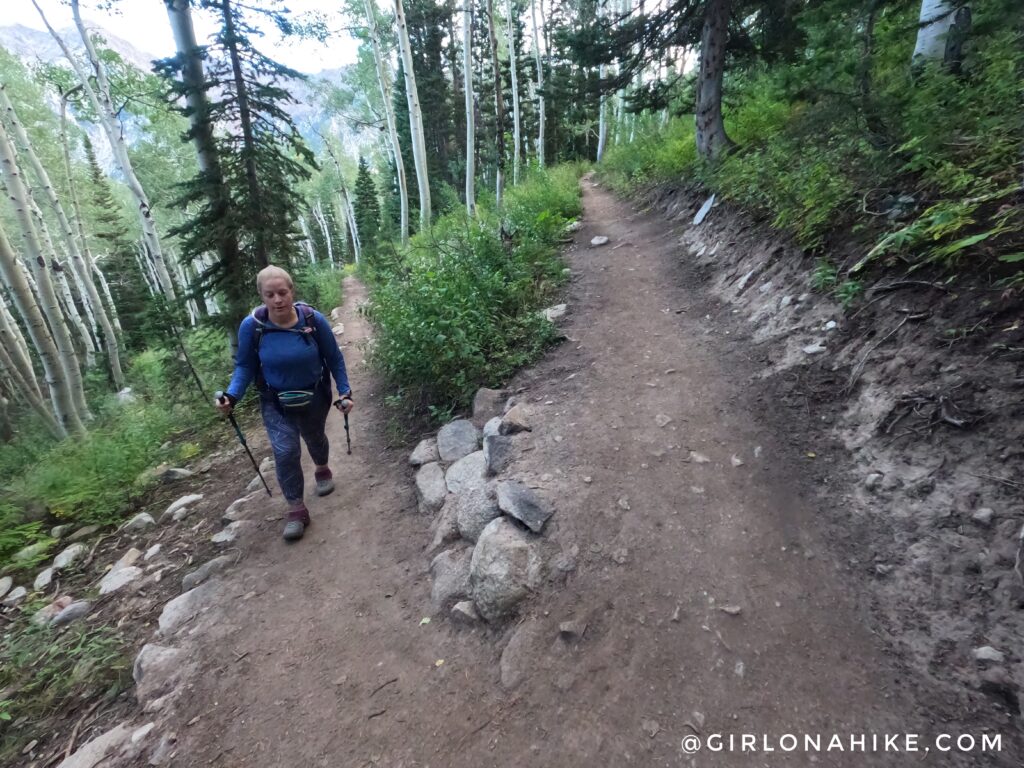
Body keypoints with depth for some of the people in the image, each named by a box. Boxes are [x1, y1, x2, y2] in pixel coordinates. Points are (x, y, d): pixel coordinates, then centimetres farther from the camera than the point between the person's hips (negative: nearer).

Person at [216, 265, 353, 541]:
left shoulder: (314, 320, -21)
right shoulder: (251, 326, -20)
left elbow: (334, 359, -9)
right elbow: (245, 365, -8)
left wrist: (345, 392, -12)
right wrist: (232, 395, -22)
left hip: (315, 397, 1)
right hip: (275, 403, 0)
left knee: (315, 437, 24)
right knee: (285, 452, -13)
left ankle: (322, 470, 56)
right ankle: (297, 511, 3)